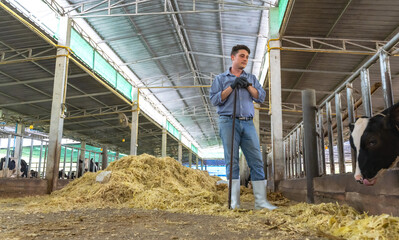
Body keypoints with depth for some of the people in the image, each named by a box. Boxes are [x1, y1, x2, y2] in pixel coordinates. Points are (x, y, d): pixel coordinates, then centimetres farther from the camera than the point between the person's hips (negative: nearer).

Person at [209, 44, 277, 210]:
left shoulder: (251, 78, 22)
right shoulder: (220, 78, 13)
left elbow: (261, 97, 9)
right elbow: (214, 100, -1)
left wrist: (248, 86, -5)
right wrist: (232, 87, -9)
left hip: (248, 123, 3)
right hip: (228, 122, -3)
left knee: (256, 161, -3)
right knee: (232, 162, -5)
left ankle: (261, 201, 0)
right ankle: (235, 202, -1)